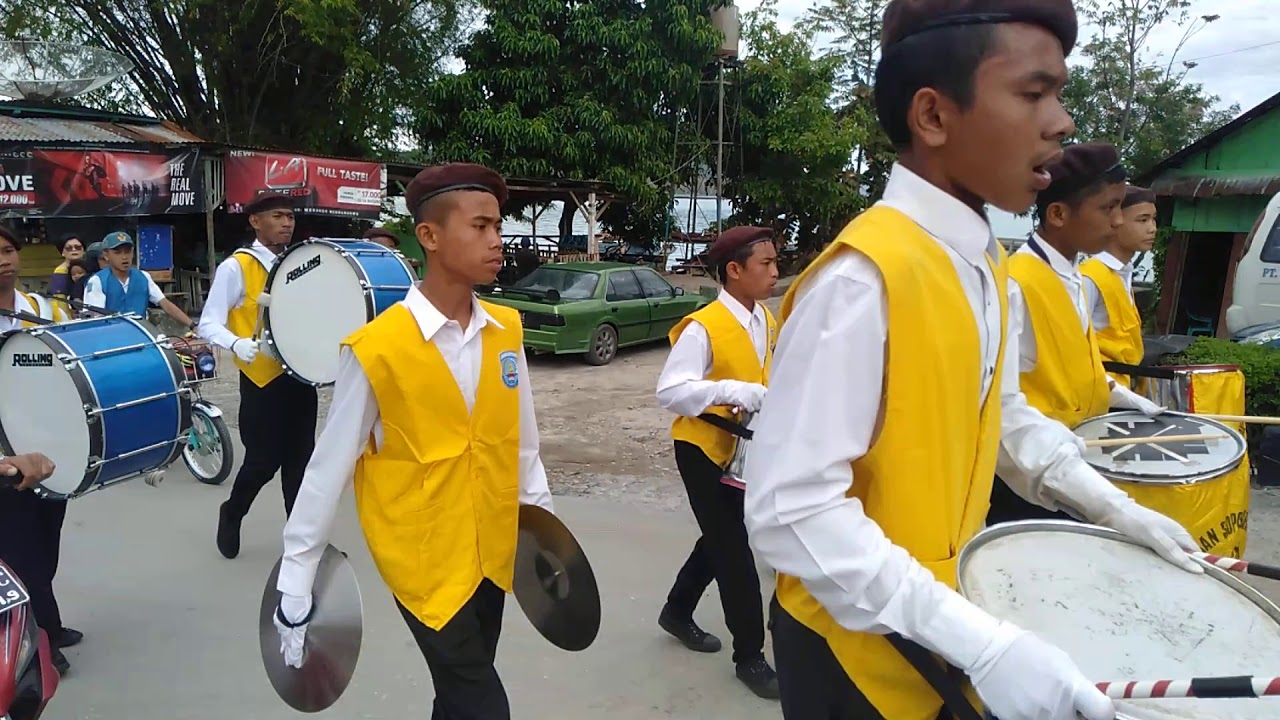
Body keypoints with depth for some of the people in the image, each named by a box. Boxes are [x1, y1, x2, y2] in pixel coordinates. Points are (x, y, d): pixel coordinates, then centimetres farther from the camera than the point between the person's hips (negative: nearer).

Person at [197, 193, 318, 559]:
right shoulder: (236, 267, -8)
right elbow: (209, 325, -13)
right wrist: (238, 343, -32)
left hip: (300, 374, 5)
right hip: (262, 380, -5)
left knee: (300, 458, 7)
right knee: (263, 461, 2)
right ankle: (231, 514, 31)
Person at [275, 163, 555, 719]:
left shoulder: (507, 331, -1)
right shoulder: (376, 349, -17)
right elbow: (330, 467, -10)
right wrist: (295, 580, -6)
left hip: (492, 553, 5)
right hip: (424, 559, -5)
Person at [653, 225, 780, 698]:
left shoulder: (767, 321, 4)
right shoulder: (703, 328, -22)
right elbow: (669, 391, -26)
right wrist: (731, 391, -36)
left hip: (744, 451, 8)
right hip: (704, 450, -8)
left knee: (721, 539, 20)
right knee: (734, 551, 0)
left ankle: (677, 611, 42)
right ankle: (750, 655, 16)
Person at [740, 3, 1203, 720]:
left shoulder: (989, 265, 1)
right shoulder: (861, 277, -27)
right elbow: (791, 508, -30)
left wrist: (1115, 507, 7)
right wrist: (982, 643, -30)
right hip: (856, 644, -7)